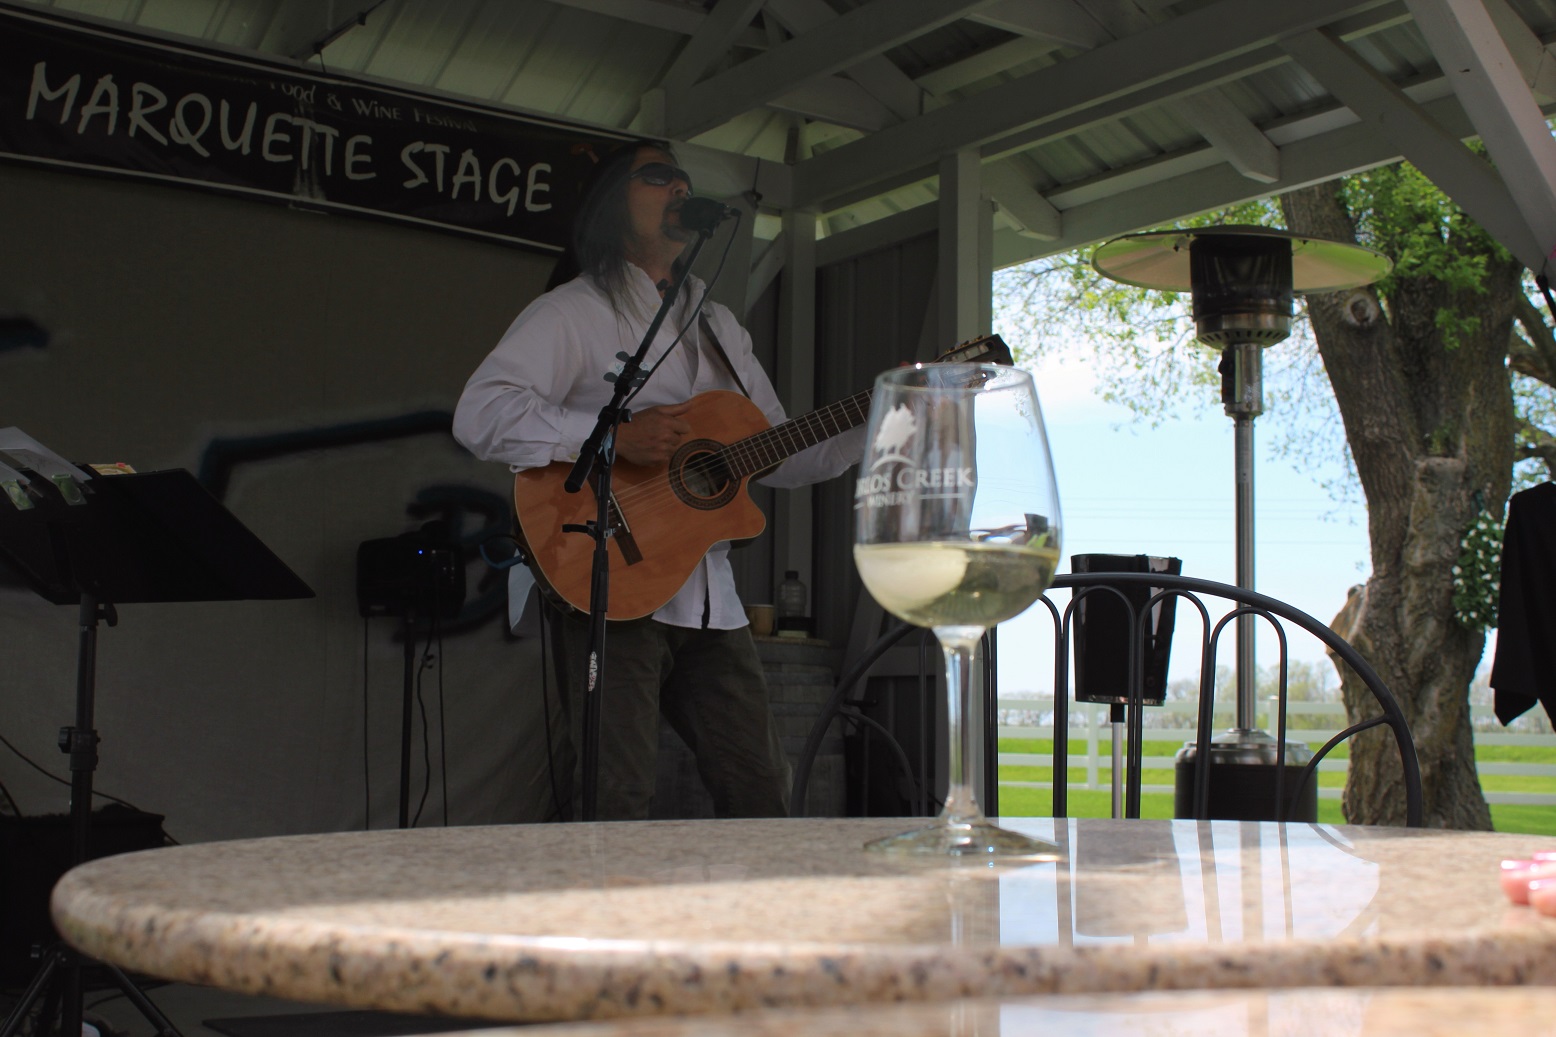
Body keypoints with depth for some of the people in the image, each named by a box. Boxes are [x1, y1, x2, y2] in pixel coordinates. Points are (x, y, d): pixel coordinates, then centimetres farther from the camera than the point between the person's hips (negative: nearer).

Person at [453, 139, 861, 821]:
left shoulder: (719, 329, 23)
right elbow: (479, 415, -15)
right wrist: (614, 436, -23)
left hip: (709, 601, 7)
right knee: (612, 803, -14)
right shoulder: (575, 312, -1)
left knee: (761, 791, 6)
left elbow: (779, 458, 22)